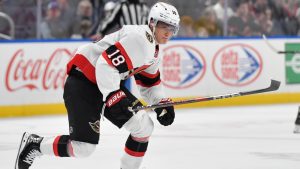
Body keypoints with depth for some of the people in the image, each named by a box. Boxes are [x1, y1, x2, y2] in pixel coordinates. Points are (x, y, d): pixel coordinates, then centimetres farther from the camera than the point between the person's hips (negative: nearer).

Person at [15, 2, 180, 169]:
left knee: (144, 125, -1)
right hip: (82, 83, -10)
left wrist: (163, 103, 8)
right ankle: (34, 144, 8)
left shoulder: (153, 50, 11)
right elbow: (105, 64, -30)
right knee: (84, 145, -13)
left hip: (110, 84, 10)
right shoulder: (139, 39, -22)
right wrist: (114, 98, -32)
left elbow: (150, 82, 23)